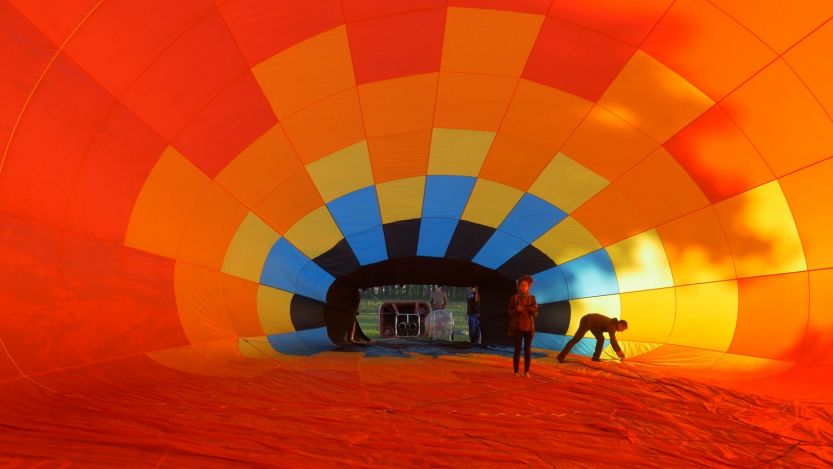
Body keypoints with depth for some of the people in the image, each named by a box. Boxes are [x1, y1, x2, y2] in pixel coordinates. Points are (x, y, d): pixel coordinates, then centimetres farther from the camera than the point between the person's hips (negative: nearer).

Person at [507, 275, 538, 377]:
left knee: (528, 350, 1)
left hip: (529, 327, 2)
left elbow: (535, 314, 4)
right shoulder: (514, 298, -1)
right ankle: (516, 371, 3)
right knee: (517, 349, -4)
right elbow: (510, 313, 1)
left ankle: (526, 371, 9)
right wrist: (517, 309, -18)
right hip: (517, 327, -2)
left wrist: (533, 310, -18)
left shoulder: (532, 298, 4)